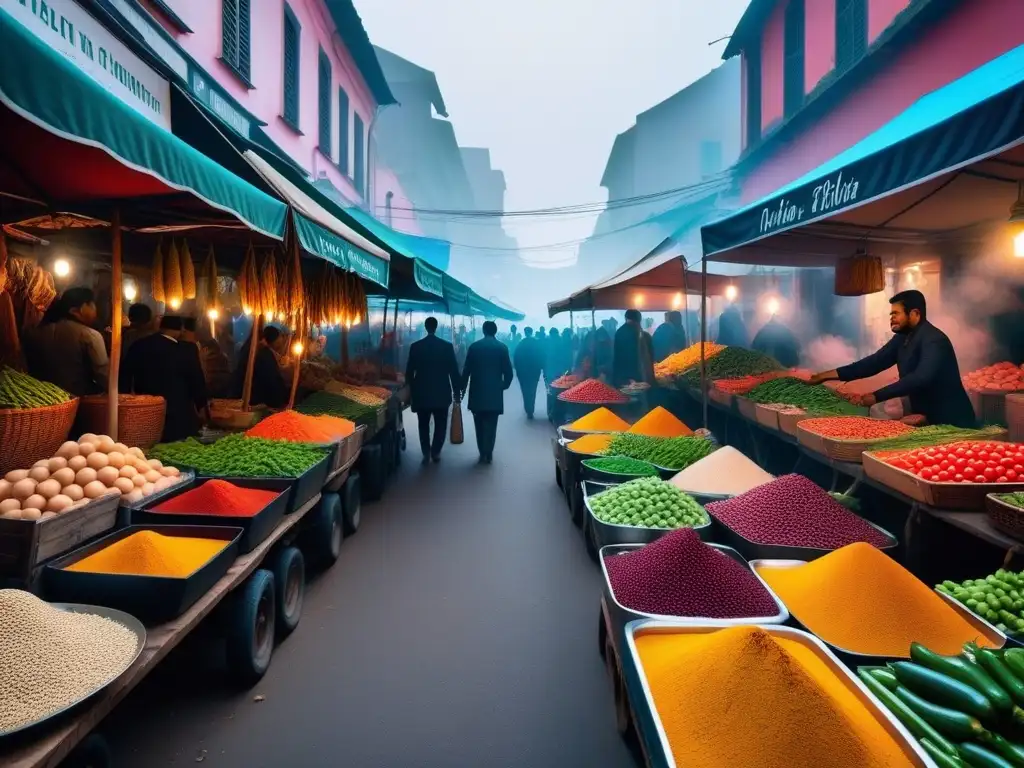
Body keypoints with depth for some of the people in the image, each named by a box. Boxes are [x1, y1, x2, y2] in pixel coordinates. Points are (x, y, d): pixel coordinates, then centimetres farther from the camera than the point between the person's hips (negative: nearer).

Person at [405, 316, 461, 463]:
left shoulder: (415, 346, -4)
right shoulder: (447, 346, -7)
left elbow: (409, 372, 1)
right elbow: (454, 370, -5)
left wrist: (412, 391, 14)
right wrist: (457, 390, 5)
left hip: (421, 393, 1)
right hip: (441, 393, -1)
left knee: (424, 425, 12)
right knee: (440, 425, 11)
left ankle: (426, 453, 10)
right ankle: (435, 452, 10)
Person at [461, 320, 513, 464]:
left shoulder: (474, 346, -1)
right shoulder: (502, 348, -2)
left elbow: (466, 370, -1)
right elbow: (508, 372, -3)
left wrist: (463, 388, 10)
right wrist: (504, 385, 15)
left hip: (477, 392, 1)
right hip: (494, 392, -1)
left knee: (480, 425, 12)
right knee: (490, 425, 5)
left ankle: (483, 453, 15)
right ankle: (488, 454, 5)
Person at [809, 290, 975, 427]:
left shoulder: (933, 340, -22)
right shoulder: (903, 338, 5)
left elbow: (920, 378, -35)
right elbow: (876, 362, 3)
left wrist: (878, 396, -37)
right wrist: (829, 375, -4)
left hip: (951, 423, -7)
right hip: (926, 418, 8)